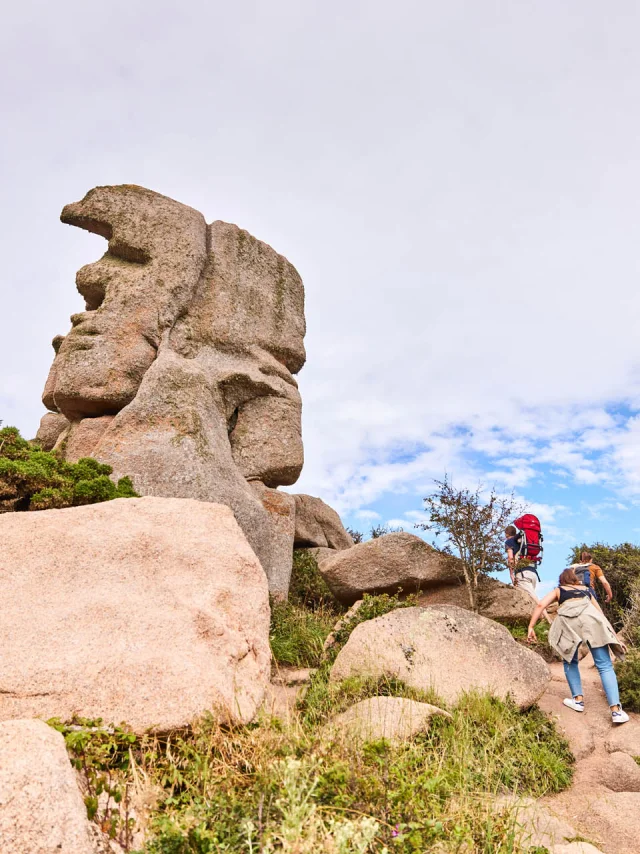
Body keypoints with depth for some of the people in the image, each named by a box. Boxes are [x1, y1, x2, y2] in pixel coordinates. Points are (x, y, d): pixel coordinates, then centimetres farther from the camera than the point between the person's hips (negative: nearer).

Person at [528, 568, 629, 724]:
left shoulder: (558, 591, 31)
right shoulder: (586, 590, 36)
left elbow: (541, 605, 13)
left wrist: (531, 627, 9)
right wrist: (615, 638, 42)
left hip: (568, 621, -1)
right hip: (590, 618, 1)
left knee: (570, 661, 21)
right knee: (605, 666, 2)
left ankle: (578, 700, 15)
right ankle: (616, 710, -7)